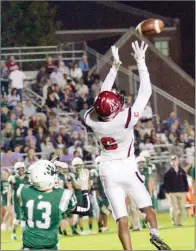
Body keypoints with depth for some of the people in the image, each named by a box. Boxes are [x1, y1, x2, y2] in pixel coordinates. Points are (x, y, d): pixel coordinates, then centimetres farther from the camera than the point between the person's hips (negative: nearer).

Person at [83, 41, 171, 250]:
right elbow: (145, 92, -18)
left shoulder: (93, 121, -12)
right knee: (147, 207, 15)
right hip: (127, 170, -3)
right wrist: (140, 61, -12)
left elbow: (103, 94, 2)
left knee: (121, 219, 0)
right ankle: (154, 233, -10)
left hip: (108, 172, 3)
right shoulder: (125, 119, -23)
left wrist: (115, 67, 7)